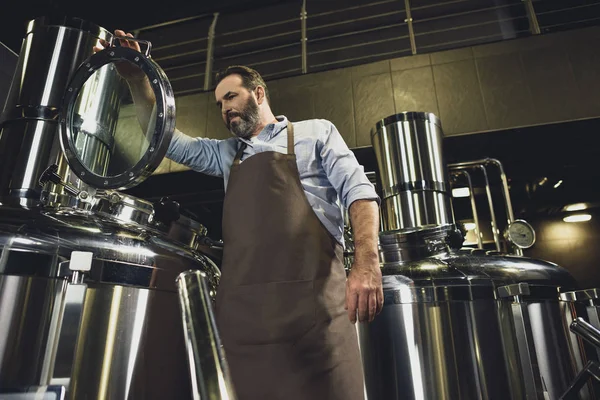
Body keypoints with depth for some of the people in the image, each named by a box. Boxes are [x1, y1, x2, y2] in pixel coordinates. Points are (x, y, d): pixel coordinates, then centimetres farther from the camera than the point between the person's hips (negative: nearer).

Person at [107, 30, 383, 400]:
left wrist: (367, 264, -13)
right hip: (242, 301, 5)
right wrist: (136, 78, 15)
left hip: (311, 296, -4)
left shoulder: (314, 132, 12)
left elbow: (358, 191, 2)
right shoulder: (226, 153, 26)